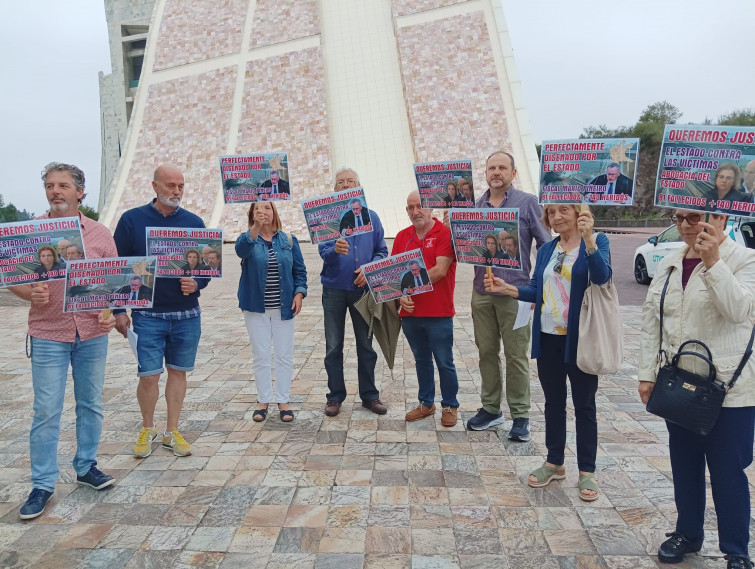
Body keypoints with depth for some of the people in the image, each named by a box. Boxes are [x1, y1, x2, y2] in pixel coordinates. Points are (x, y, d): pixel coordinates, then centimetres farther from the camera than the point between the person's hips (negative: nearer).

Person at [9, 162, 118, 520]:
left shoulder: (100, 233, 3)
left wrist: (110, 312, -10)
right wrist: (30, 294, -18)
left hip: (93, 333, 2)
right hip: (48, 334, -1)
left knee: (91, 404, 12)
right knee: (46, 411, 3)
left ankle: (87, 466, 29)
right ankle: (42, 484, 15)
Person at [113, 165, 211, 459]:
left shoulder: (194, 222, 4)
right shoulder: (132, 220, -2)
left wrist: (197, 282, -13)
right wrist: (119, 310, -3)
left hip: (187, 315, 2)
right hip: (148, 314, -2)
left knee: (178, 372, 10)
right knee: (148, 376, 0)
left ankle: (172, 432, 24)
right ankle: (147, 428, 26)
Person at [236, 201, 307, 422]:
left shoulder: (288, 240, 3)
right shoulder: (247, 239, -2)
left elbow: (299, 270, 6)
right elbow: (241, 249, -27)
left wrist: (299, 292, -9)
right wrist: (255, 229, -43)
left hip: (283, 307, 1)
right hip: (256, 307, -1)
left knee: (284, 355, 5)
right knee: (261, 356, 6)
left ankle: (283, 401, 16)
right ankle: (263, 400, 18)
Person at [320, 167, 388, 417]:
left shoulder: (371, 217, 5)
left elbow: (382, 251, 6)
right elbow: (323, 252, -11)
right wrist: (335, 250, -34)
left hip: (363, 288, 1)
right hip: (334, 288, -1)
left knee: (366, 345, 9)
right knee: (333, 347, 6)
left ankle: (369, 395, 22)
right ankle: (335, 396, 18)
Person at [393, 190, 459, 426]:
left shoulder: (445, 233, -6)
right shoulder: (402, 236, 10)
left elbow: (440, 270, -16)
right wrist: (400, 295, -10)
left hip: (439, 312, -5)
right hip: (409, 312, 5)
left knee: (444, 362, 5)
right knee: (421, 360, 16)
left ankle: (450, 406, 20)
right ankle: (426, 403, 30)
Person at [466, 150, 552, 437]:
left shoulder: (527, 203, -2)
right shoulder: (474, 206, 9)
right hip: (482, 292, 4)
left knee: (516, 355, 1)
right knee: (486, 352, 12)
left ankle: (520, 416, 13)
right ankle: (491, 408, 25)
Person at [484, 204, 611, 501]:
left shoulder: (597, 242, -5)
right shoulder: (546, 250, 9)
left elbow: (602, 276, -23)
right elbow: (536, 291, 10)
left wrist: (588, 239, -35)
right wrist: (505, 287, -3)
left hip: (580, 339, -5)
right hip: (548, 338, 5)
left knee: (584, 405, 7)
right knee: (553, 401, 15)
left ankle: (586, 471, 20)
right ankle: (554, 463, 29)